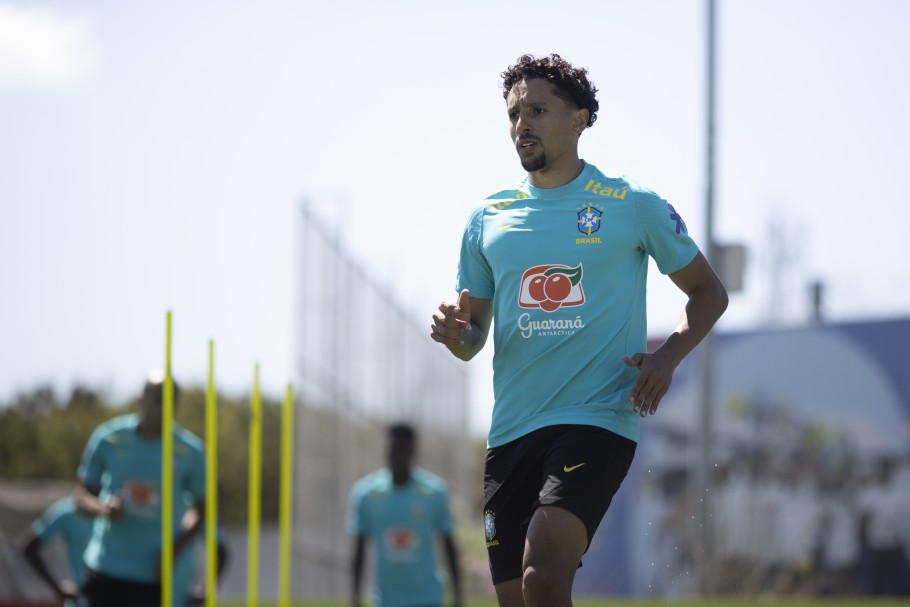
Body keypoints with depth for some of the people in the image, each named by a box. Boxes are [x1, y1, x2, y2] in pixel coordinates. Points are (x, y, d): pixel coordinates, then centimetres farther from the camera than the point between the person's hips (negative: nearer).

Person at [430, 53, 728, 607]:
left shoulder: (633, 206, 3)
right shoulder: (490, 218, 13)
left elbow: (709, 292, 12)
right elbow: (474, 337, 19)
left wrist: (668, 356, -6)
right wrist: (457, 335, -5)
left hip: (598, 421, -5)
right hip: (512, 431, 5)